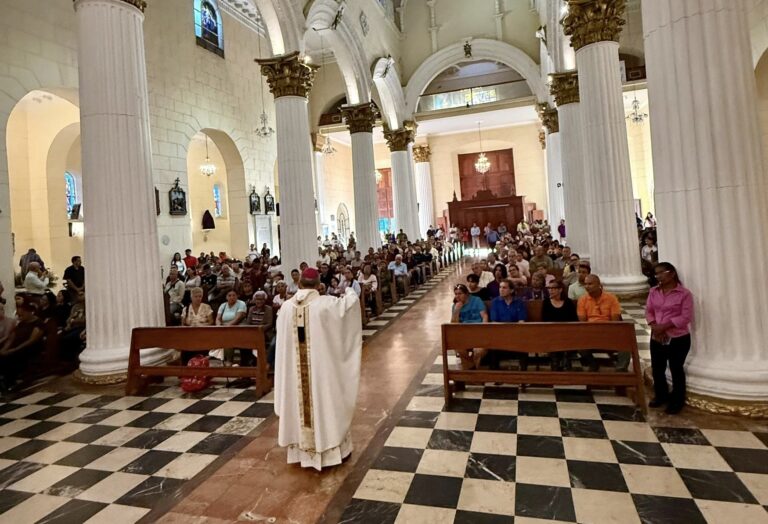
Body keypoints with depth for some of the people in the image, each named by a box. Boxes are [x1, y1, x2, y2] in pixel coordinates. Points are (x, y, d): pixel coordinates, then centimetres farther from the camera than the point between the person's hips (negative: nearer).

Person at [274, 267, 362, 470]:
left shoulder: (286, 307, -3)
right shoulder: (325, 304, -16)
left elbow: (283, 339, 8)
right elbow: (350, 303, -7)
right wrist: (350, 291, 14)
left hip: (294, 367, 4)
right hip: (320, 366, -3)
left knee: (300, 402, 15)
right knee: (323, 401, 10)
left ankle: (302, 450, 29)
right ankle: (331, 448, 23)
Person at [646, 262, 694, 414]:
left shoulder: (684, 294, -12)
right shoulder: (654, 292, 4)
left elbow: (686, 317, -16)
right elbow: (648, 311, 4)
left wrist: (664, 326, -21)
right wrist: (655, 327, -12)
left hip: (678, 339, -5)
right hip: (656, 338, 5)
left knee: (676, 370, 7)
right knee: (657, 368, 13)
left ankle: (677, 401, 24)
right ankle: (661, 395, 33)